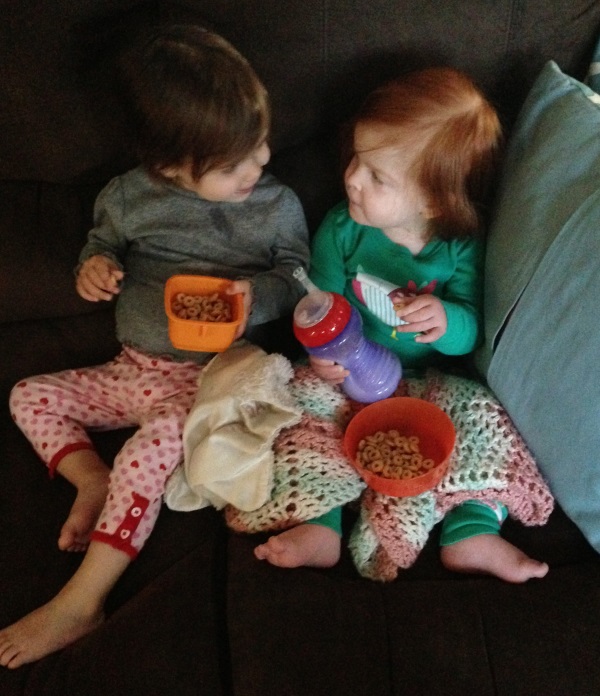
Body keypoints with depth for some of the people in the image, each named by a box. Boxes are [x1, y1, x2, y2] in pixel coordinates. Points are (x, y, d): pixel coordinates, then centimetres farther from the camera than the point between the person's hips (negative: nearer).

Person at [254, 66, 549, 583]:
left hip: (432, 384, 0)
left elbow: (471, 330, -10)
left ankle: (472, 535, -12)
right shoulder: (341, 230, -9)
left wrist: (447, 320, -34)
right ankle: (320, 527, -23)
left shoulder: (461, 249, -10)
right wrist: (322, 350, -27)